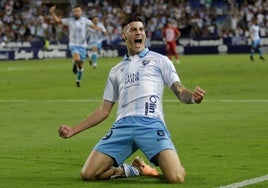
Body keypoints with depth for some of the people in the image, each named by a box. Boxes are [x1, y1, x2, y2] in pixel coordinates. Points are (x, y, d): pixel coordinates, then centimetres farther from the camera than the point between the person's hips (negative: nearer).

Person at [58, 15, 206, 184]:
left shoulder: (159, 60, 17)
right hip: (122, 126, 4)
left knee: (176, 178, -25)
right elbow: (104, 110, 28)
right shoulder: (116, 71, 26)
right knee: (88, 174, -12)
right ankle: (133, 169, 13)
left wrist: (193, 97, -17)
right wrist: (73, 130, 22)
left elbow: (180, 92, 8)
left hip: (151, 124, -4)